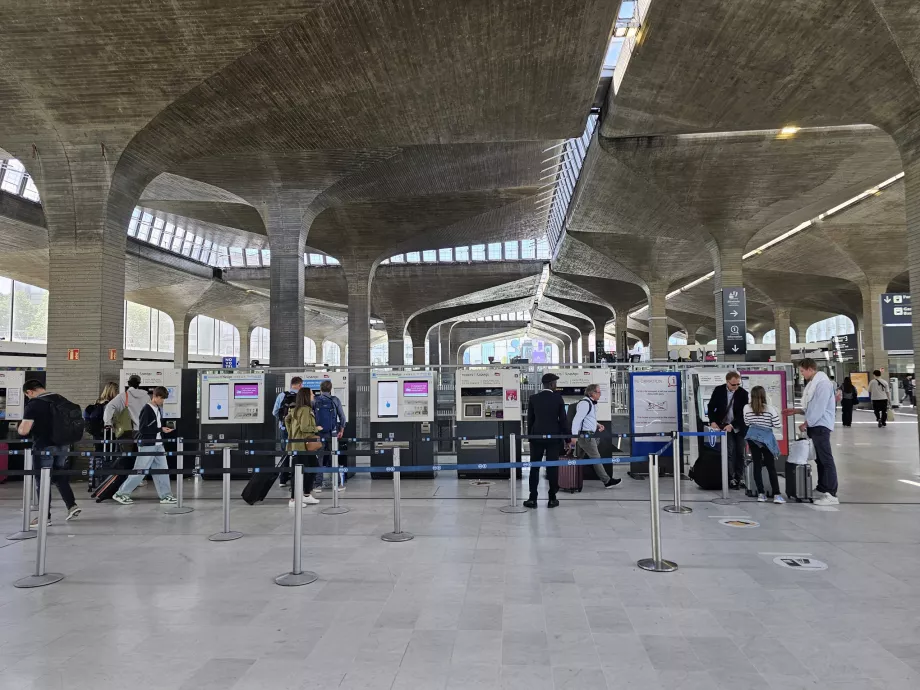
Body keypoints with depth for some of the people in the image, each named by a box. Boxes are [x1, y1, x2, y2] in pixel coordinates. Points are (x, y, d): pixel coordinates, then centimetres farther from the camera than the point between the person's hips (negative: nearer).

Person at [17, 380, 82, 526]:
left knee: (42, 481, 5)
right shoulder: (62, 400, 4)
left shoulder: (33, 404, -14)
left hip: (44, 448, -6)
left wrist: (20, 428, 3)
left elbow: (23, 431, -19)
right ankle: (72, 505, 16)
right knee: (60, 477, 20)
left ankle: (45, 517, 11)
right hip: (63, 446, 6)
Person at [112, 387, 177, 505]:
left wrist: (165, 428, 3)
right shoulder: (146, 409, -15)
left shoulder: (157, 409, 11)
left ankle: (165, 495, 12)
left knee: (163, 470, 7)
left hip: (158, 445, 8)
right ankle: (120, 494, 9)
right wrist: (161, 429, -18)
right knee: (139, 471, -2)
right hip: (147, 446, -8)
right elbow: (143, 429, -20)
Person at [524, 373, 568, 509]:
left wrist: (530, 435, 13)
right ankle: (552, 499, 8)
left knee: (534, 467, 6)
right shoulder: (558, 398, -5)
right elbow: (563, 419, -3)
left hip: (537, 436, 1)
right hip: (553, 436, -1)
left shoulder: (533, 398, 0)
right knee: (552, 468, 5)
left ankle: (533, 499, 6)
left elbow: (530, 419, 4)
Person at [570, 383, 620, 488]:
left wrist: (597, 425, 12)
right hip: (584, 435, -10)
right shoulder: (585, 403, -16)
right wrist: (574, 435, -27)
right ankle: (607, 481, -2)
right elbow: (577, 419, -22)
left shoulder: (592, 403, 17)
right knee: (596, 458, -6)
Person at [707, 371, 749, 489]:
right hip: (723, 426, -1)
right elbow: (711, 407, 2)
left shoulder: (743, 393, -9)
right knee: (730, 452, -10)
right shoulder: (718, 390, -5)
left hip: (739, 427, 1)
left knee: (740, 453, 3)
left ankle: (738, 479, 13)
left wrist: (732, 425, -18)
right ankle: (730, 479, -6)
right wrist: (713, 421, -12)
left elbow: (743, 413, -9)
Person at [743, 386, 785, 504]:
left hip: (753, 438, 2)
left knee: (757, 465, 6)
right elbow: (777, 425, -6)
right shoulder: (770, 409, -10)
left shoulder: (747, 408, -2)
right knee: (771, 467, 1)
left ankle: (760, 494, 5)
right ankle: (776, 495, -5)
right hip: (766, 439, -2)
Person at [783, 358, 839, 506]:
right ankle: (822, 488, 25)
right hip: (815, 426, 10)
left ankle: (831, 495, -10)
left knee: (826, 459, -10)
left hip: (821, 426, -10)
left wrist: (806, 423, -13)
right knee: (819, 458, 16)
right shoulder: (814, 383, 16)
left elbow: (819, 408, -20)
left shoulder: (823, 383, -16)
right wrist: (796, 410, 14)